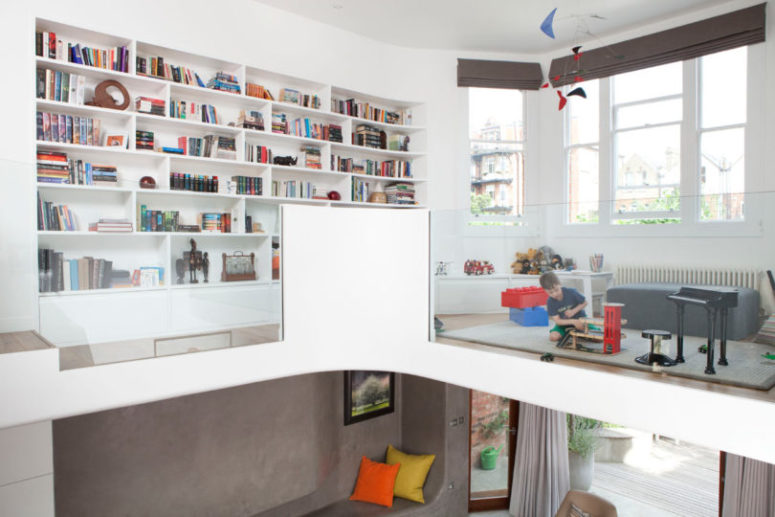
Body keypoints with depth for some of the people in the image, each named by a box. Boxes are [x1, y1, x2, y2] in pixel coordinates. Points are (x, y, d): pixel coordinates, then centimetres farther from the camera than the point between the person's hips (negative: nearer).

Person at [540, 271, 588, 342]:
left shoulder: (571, 292, -22)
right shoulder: (550, 302, -18)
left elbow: (584, 303, -6)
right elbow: (557, 321, -20)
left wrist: (573, 311, -22)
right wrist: (573, 322, -34)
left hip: (579, 317, -1)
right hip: (564, 322, 1)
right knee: (553, 337, -25)